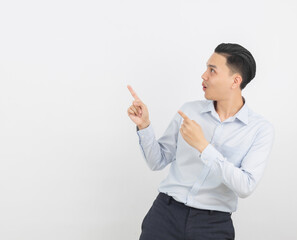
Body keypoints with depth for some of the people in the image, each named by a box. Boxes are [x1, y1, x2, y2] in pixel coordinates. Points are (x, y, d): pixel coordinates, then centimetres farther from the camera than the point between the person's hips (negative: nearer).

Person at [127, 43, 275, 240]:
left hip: (214, 224, -2)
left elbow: (246, 186, -16)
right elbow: (158, 162, 8)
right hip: (166, 213, 2)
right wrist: (144, 126, -8)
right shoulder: (189, 110, 3)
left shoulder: (261, 129, -5)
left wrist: (203, 147, -23)